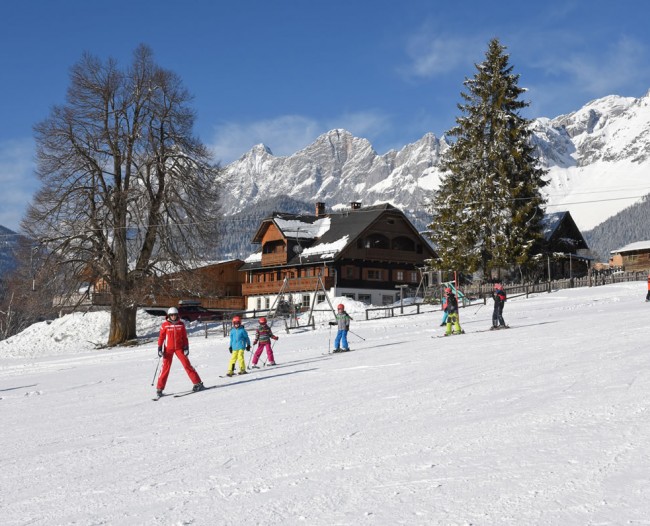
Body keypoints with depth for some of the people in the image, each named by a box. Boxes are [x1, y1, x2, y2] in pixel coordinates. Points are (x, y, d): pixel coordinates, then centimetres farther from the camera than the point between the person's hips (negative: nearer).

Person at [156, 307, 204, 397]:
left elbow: (184, 337, 6)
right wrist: (159, 348, -6)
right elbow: (161, 337, 0)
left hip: (179, 348, 1)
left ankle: (198, 383, -1)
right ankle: (159, 388, 6)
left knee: (187, 364, -5)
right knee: (165, 367, -2)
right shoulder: (165, 325, -3)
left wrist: (186, 347, -2)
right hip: (168, 349, -1)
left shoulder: (181, 324, 2)